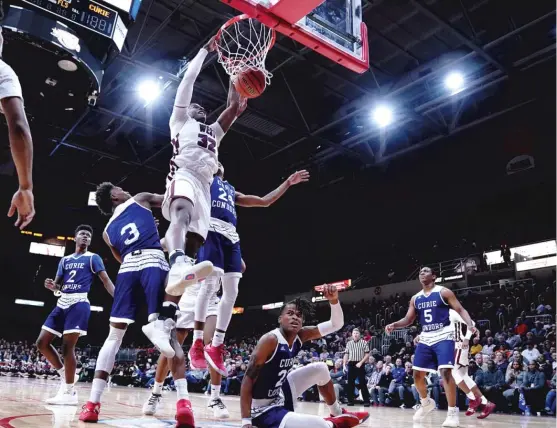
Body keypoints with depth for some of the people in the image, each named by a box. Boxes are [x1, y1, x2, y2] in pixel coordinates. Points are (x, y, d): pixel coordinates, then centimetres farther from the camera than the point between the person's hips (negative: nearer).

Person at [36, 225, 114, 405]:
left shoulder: (93, 258, 4)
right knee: (42, 342, 3)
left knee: (67, 346, -12)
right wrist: (52, 286, -8)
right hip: (62, 303, 7)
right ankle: (65, 375, 17)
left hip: (79, 303, -7)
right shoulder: (65, 260, 20)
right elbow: (58, 285, 18)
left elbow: (106, 280, -7)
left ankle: (69, 393, -4)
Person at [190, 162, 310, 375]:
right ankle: (197, 345, -17)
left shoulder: (232, 191, 37)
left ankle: (216, 347, 1)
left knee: (231, 291, -4)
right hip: (211, 229, -6)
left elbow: (264, 201, 36)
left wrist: (288, 182, 37)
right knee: (210, 282, -21)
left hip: (231, 235, 6)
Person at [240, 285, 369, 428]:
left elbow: (336, 324, -1)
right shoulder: (270, 340, -24)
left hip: (280, 392, 9)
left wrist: (334, 300, -21)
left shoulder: (300, 336, -2)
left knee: (320, 368, 13)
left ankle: (338, 414, 32)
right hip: (264, 410, -9)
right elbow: (248, 379, -25)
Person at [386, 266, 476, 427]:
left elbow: (460, 310, -7)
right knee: (417, 374, 5)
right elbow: (408, 319, 14)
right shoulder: (415, 298, 12)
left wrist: (469, 324, -26)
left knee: (446, 372, -18)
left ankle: (452, 412, -7)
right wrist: (394, 325, -5)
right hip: (425, 338, 6)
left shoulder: (443, 292, -2)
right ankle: (426, 403, 30)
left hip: (443, 336, -6)